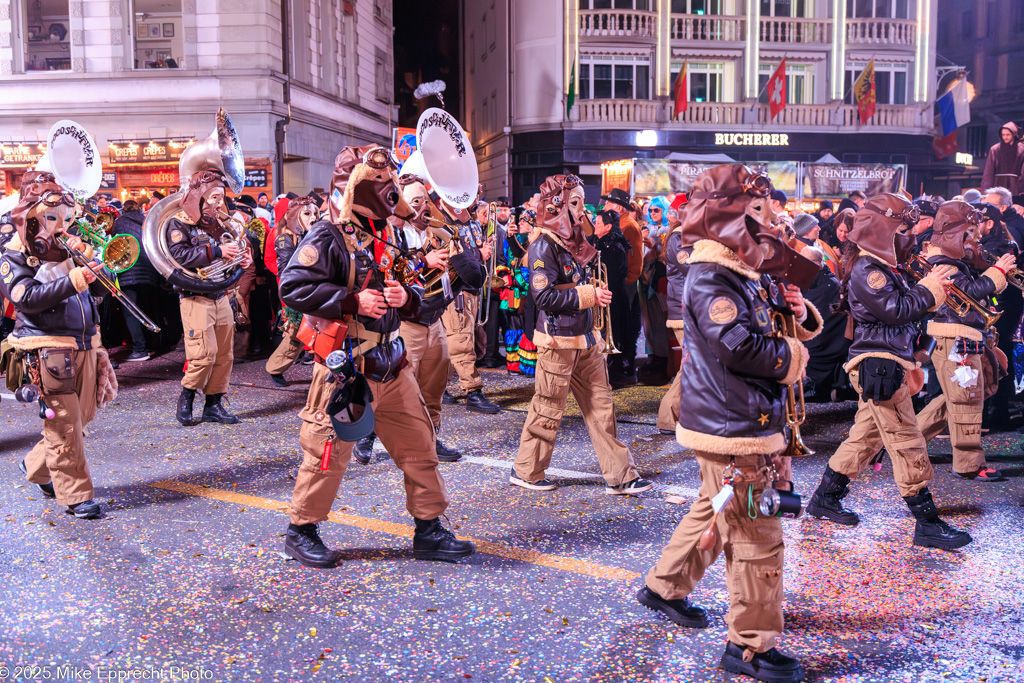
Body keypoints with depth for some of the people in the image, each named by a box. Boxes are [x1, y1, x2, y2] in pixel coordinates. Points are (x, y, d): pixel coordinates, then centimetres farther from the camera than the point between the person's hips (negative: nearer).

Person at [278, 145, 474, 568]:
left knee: (419, 446, 9)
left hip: (392, 369, 8)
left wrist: (407, 297, -5)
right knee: (328, 453, 4)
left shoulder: (386, 239, 13)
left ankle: (428, 532, 21)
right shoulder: (328, 238, -11)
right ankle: (300, 531, 24)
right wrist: (353, 301, -22)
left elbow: (415, 296, 20)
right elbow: (293, 287, -21)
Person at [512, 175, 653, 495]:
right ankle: (526, 471, 21)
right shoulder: (544, 246, -13)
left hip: (585, 340, 8)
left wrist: (596, 295, 9)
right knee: (548, 409, 3)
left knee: (601, 407, 9)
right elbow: (543, 295, -21)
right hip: (558, 340, -8)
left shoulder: (575, 243, 13)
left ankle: (620, 475, 15)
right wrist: (588, 295, -17)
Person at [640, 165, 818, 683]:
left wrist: (799, 314, -1)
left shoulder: (746, 274, 15)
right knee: (758, 538, -4)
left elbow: (776, 320, 22)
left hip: (747, 423, 11)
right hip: (731, 430, -11)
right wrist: (793, 356, -11)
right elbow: (741, 345, -28)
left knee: (713, 511, 24)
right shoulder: (710, 277, -18)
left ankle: (665, 586, 41)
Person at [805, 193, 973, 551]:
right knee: (907, 444, -7)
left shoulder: (884, 268, 19)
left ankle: (825, 499, 25)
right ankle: (928, 523, -2)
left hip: (887, 364, 11)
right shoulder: (866, 271, -14)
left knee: (866, 435, 16)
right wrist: (930, 287, -10)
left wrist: (931, 284, 7)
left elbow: (905, 308, 19)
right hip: (879, 366, -11)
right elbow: (896, 310, -20)